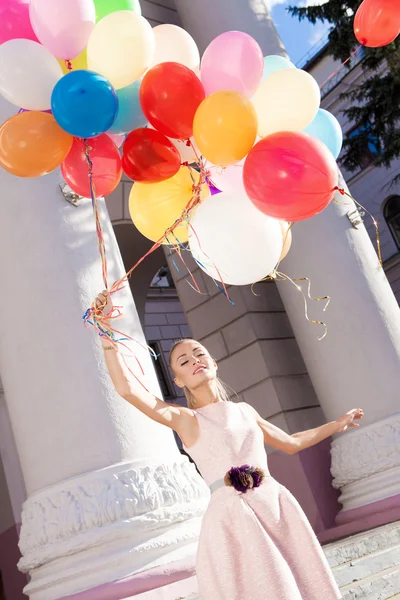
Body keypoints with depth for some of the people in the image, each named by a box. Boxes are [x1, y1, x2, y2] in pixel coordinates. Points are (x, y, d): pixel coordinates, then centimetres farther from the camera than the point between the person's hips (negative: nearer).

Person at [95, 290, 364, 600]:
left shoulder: (245, 410, 16)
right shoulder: (185, 419, 1)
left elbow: (291, 443, 29)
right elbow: (128, 389, -14)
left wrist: (336, 425, 36)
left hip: (279, 505, 5)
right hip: (232, 519, -5)